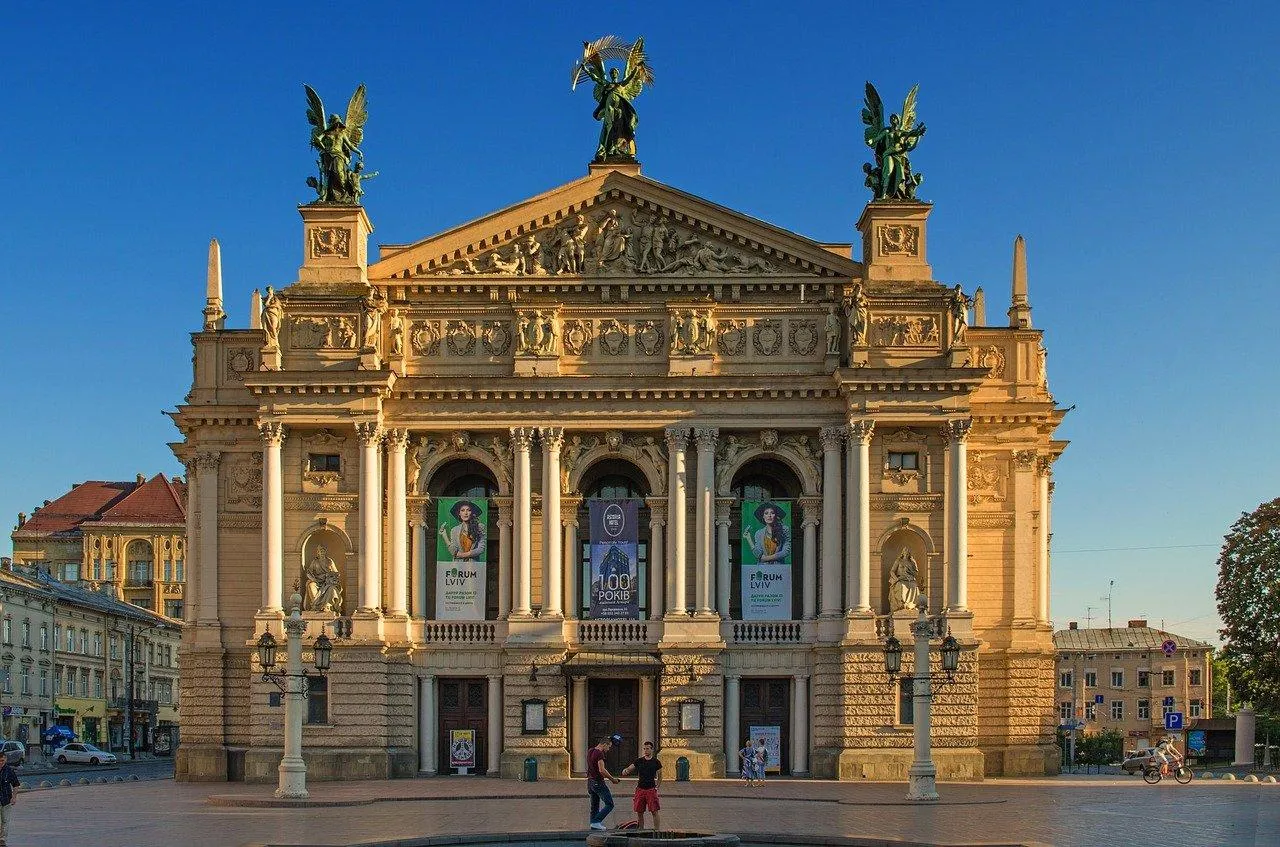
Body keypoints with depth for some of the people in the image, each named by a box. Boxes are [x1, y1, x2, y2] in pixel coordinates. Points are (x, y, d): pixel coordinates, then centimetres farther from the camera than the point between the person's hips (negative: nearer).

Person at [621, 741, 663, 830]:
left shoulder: (656, 762, 2)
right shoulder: (639, 761, 6)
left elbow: (659, 776, 11)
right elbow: (629, 769, 4)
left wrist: (657, 787, 0)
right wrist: (625, 771, -19)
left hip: (651, 789, -3)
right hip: (640, 789, 3)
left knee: (654, 812, -7)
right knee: (640, 812, 7)